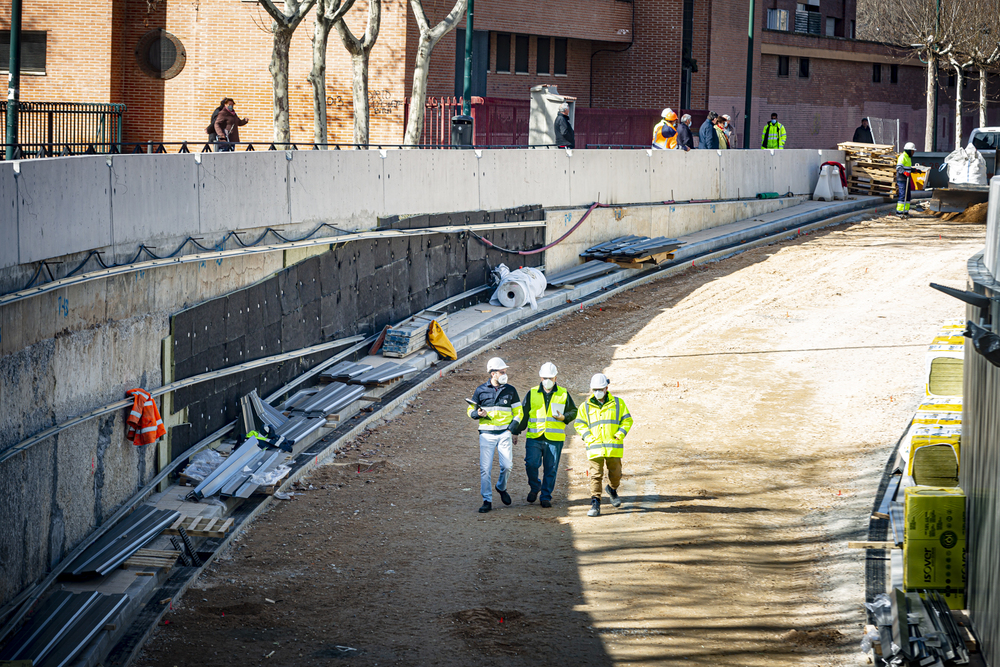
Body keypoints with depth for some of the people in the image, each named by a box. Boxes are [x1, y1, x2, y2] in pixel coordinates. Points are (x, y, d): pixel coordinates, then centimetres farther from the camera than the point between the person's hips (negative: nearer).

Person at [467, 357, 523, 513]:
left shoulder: (510, 390, 7)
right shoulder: (480, 390, 4)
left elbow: (518, 412, 12)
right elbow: (471, 410, 11)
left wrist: (512, 429, -2)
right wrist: (478, 413, -12)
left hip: (505, 433, 1)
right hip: (486, 434, -1)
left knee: (506, 465, -6)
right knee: (485, 468, -5)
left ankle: (501, 487, 25)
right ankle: (487, 500, 4)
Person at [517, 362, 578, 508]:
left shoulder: (563, 394, 7)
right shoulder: (532, 393, 8)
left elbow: (573, 412, 14)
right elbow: (523, 414, 13)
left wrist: (564, 417, -7)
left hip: (555, 439, 0)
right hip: (534, 437, 0)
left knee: (551, 469, 2)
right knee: (531, 464, -12)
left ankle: (546, 497, 13)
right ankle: (535, 487, 15)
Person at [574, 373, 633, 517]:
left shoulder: (618, 403, 7)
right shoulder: (586, 406, 8)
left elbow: (627, 420, 8)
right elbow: (579, 424, 10)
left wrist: (620, 434, -6)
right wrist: (588, 437, -5)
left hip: (614, 446, 1)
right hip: (595, 447, -1)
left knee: (615, 473, 10)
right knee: (596, 475, -7)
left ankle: (612, 489, 43)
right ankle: (595, 504, -7)